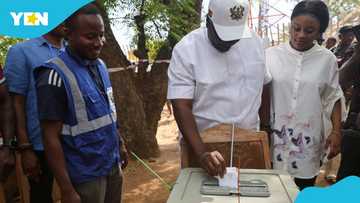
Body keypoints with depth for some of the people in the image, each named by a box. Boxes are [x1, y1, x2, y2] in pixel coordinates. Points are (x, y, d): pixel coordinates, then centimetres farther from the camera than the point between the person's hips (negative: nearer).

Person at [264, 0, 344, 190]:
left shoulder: (327, 59, 0)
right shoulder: (270, 54, -3)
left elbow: (333, 98, 8)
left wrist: (336, 131, 1)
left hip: (308, 139, 1)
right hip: (275, 136, -1)